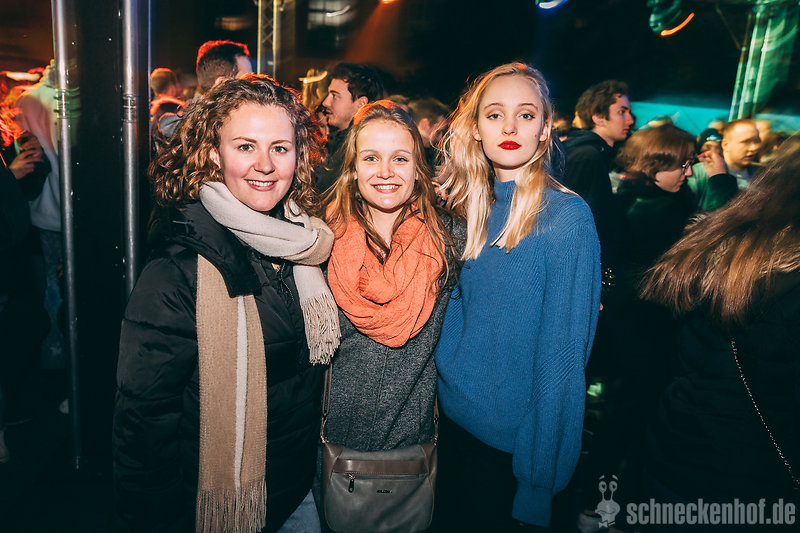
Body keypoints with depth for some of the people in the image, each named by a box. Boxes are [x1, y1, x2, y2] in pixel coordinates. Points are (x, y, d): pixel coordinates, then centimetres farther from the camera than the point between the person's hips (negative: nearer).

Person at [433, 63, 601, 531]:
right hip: (454, 418, 6)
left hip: (510, 441, -6)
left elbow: (563, 352, -19)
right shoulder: (475, 210, 1)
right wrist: (448, 391, 4)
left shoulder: (567, 218, -18)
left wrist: (539, 481, -16)